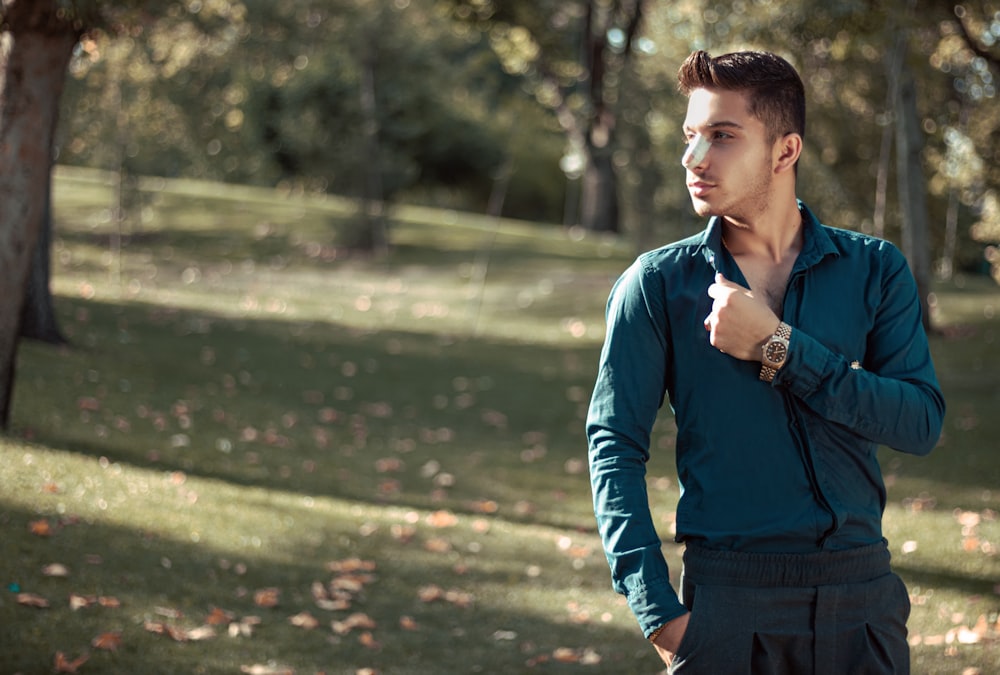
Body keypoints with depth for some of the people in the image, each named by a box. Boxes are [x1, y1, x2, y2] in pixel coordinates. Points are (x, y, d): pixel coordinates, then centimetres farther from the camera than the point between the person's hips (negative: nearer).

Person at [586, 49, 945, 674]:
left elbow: (922, 423, -6)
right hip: (728, 598, -1)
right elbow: (615, 443, -2)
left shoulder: (875, 270, 4)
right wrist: (658, 611, -10)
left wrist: (776, 347, -12)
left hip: (861, 594, 1)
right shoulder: (657, 283, 1)